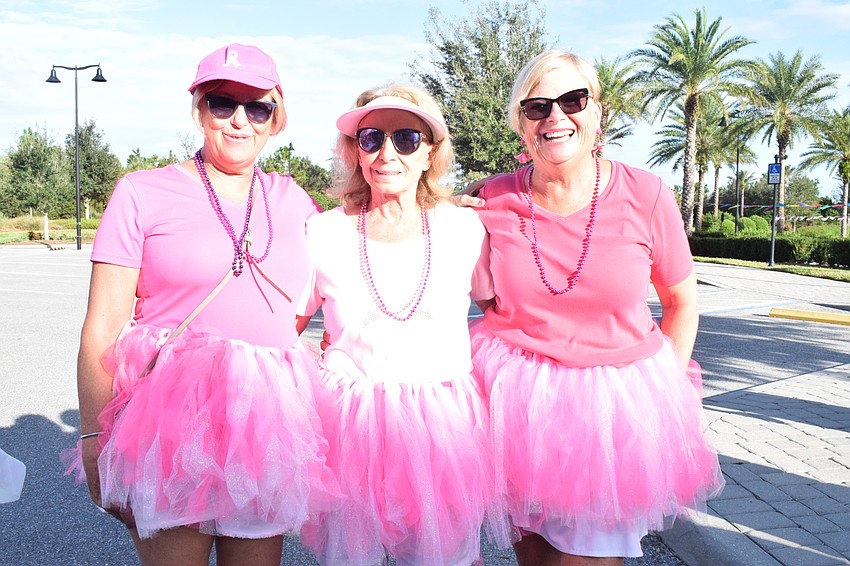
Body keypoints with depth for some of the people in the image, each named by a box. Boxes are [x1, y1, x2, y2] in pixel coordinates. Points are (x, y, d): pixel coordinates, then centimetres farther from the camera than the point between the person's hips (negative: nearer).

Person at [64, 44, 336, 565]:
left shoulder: (290, 199, 9)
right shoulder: (143, 193, -1)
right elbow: (102, 332, -4)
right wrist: (95, 443, -7)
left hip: (270, 418, 4)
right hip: (172, 414, -3)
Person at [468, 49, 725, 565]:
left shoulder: (646, 196, -10)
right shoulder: (492, 200, -7)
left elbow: (682, 301, 4)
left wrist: (665, 387, 2)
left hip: (619, 396, -1)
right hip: (518, 396, 1)